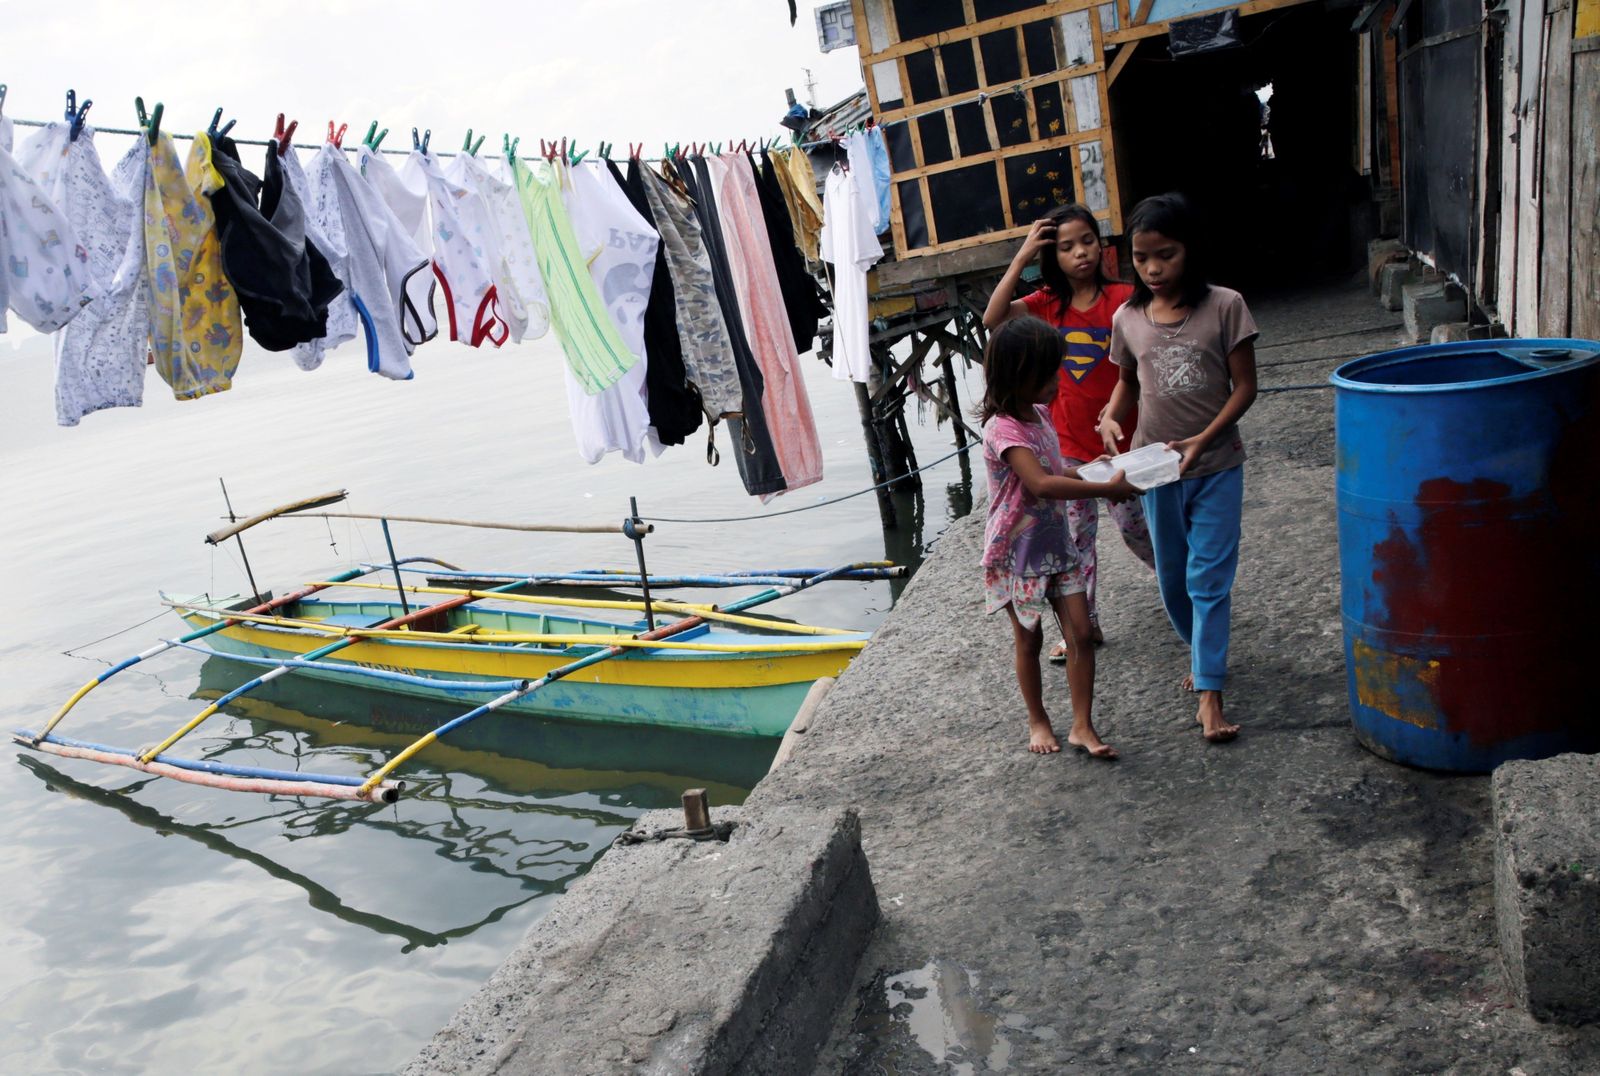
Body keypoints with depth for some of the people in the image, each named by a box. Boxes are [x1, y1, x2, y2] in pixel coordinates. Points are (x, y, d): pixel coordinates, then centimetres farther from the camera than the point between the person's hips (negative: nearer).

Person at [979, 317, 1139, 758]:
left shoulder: (1040, 413, 4)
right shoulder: (1003, 429, -23)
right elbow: (1041, 483, -36)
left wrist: (1089, 475, 3)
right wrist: (1106, 489, -31)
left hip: (1057, 546, 7)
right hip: (1018, 553, -7)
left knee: (1081, 634, 3)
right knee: (1029, 639, 10)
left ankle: (1083, 726, 11)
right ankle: (1037, 721, 28)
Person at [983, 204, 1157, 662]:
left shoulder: (1122, 297, -10)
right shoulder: (1049, 303, 0)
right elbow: (992, 319, -16)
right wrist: (1020, 258, -19)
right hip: (1069, 443, 3)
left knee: (1133, 526, 12)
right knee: (1076, 536, 8)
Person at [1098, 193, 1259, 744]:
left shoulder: (1224, 306, -10)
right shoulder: (1128, 319, 0)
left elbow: (1244, 386, -8)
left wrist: (1203, 439, -20)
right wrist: (1111, 418, -6)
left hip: (1216, 465, -3)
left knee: (1209, 578, -5)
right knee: (1173, 576, 16)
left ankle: (1209, 691, 0)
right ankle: (1201, 651, 41)